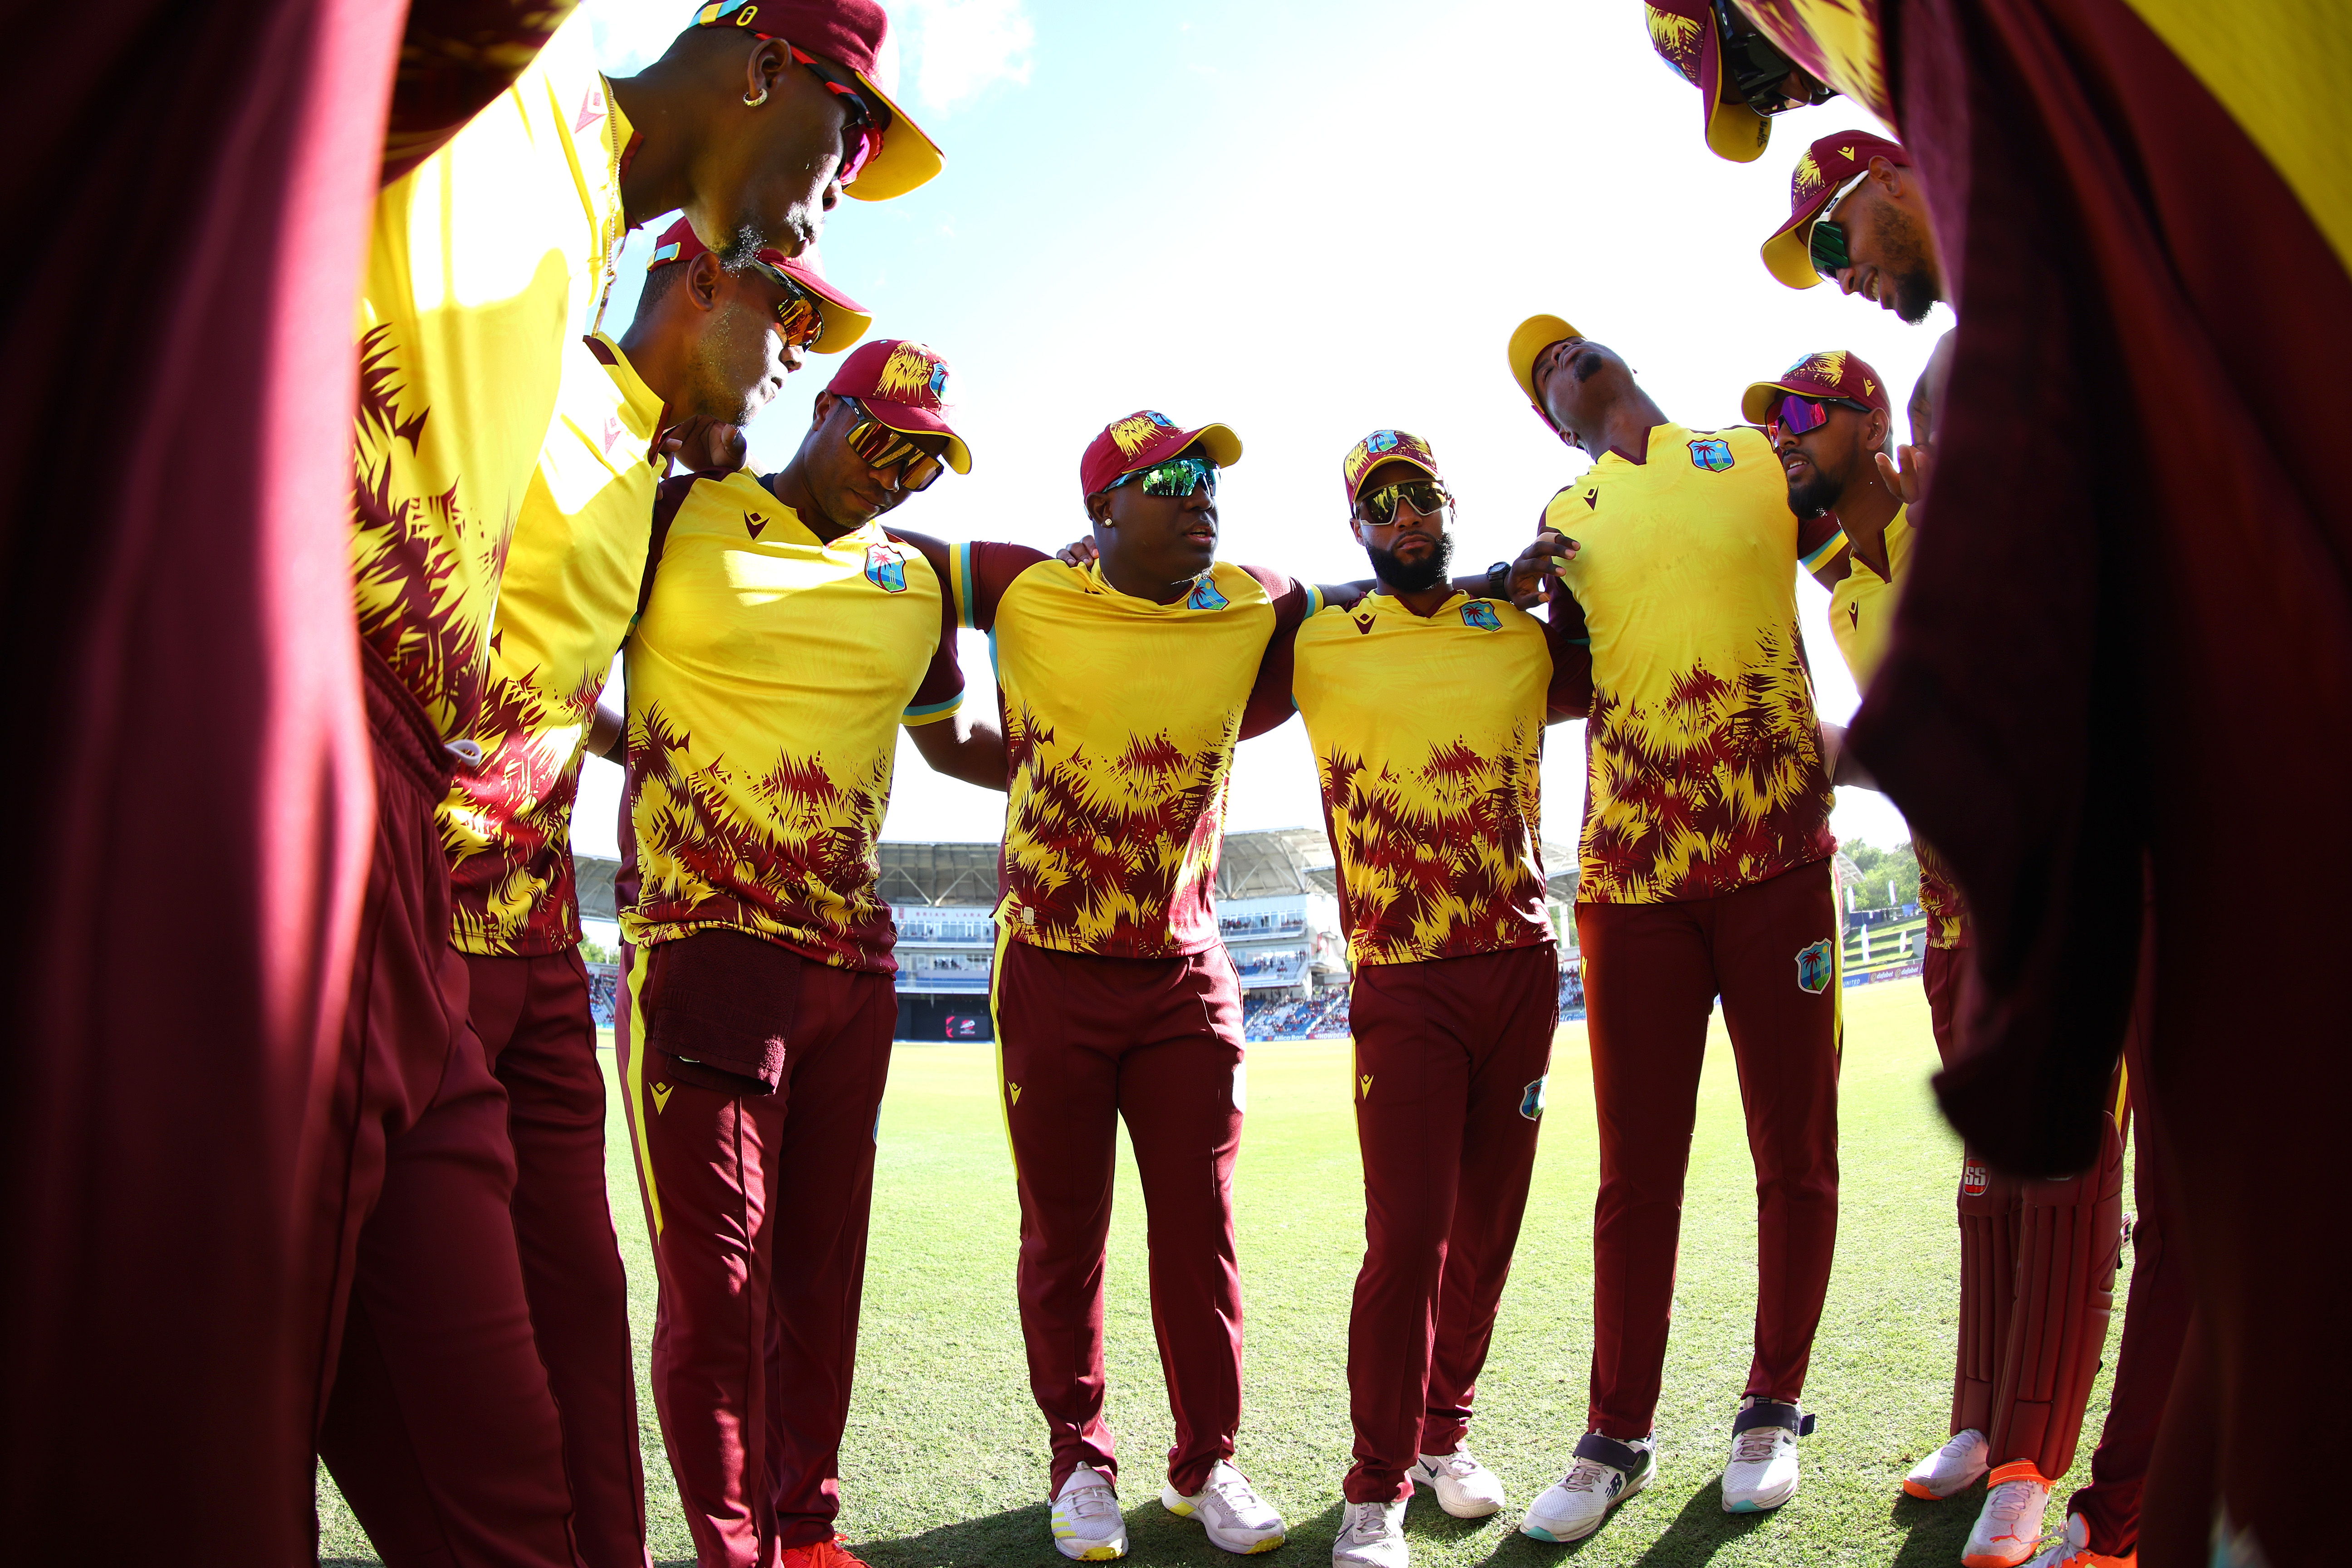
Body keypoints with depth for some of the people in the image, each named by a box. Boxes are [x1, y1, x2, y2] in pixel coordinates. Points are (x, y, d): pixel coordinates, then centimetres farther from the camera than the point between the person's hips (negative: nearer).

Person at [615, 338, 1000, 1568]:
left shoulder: (919, 582, 15)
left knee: (821, 1273, 11)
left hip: (853, 960, 5)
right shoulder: (677, 519, 2)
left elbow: (955, 745, 28)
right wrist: (637, 744, -11)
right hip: (703, 943, -5)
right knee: (716, 1286, -6)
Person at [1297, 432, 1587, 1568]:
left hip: (1522, 964, 4)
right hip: (1402, 980, -3)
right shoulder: (1319, 645, 3)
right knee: (1407, 1235, -7)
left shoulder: (1525, 635, 10)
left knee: (1487, 1219, 10)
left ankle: (1444, 1432, 28)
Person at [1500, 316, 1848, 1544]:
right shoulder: (1562, 522, 14)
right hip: (1631, 874, 0)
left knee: (1795, 1152, 7)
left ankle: (1772, 1409, 25)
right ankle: (1616, 1439, 16)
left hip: (1778, 855, 0)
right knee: (1635, 1171, 3)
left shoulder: (1763, 461, 11)